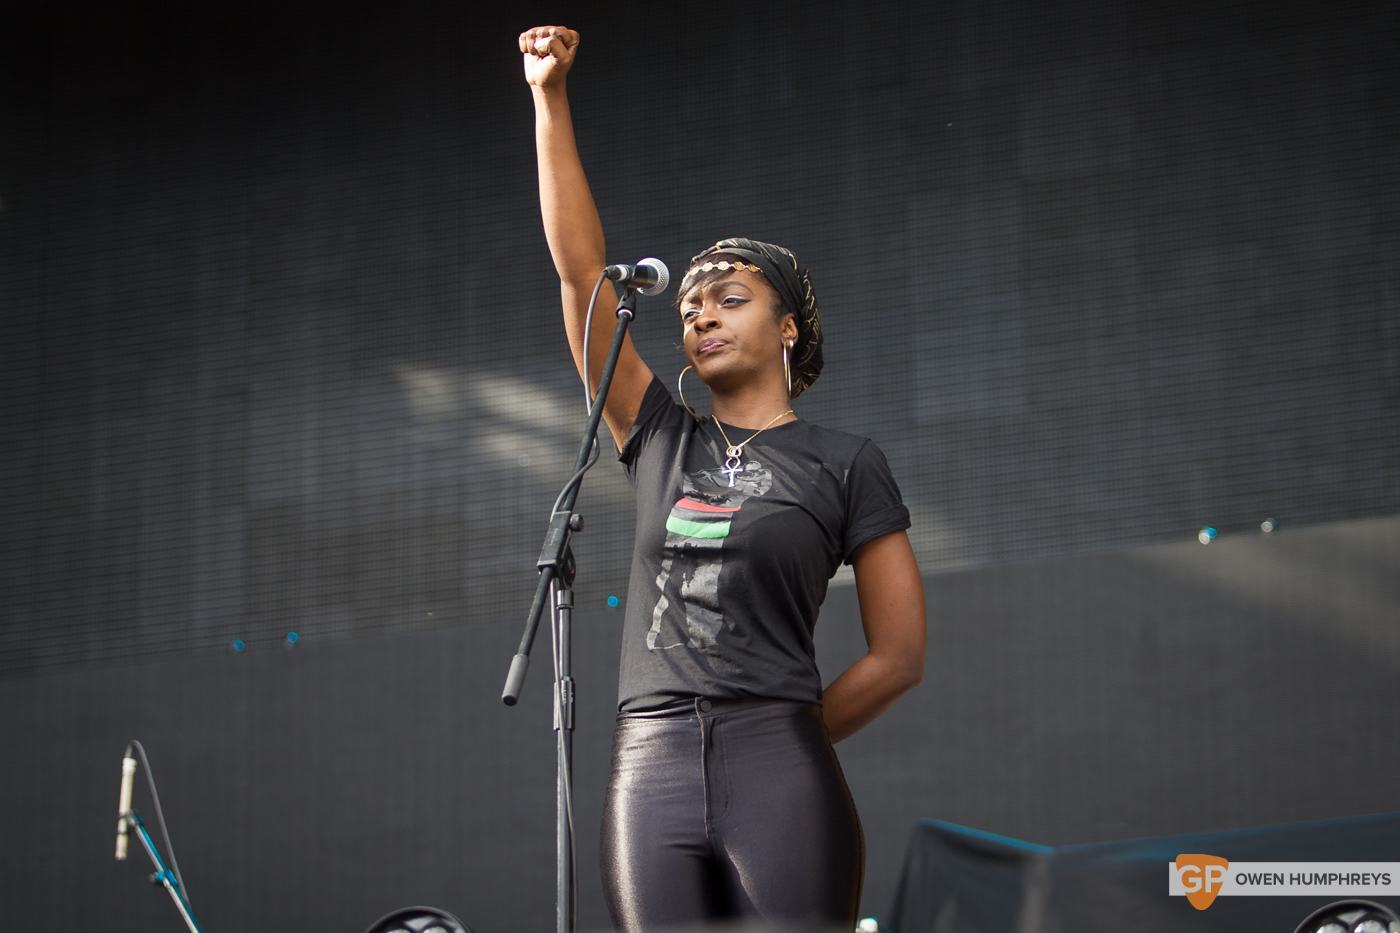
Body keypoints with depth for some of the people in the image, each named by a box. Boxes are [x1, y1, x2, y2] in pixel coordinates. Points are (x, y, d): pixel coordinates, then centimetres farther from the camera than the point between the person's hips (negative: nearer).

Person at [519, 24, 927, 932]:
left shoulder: (845, 463, 6)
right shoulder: (662, 440, 16)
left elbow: (899, 654, 5)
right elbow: (580, 271, 12)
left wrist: (781, 745, 5)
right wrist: (550, 98, 10)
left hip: (780, 783, -4)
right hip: (649, 770, 4)